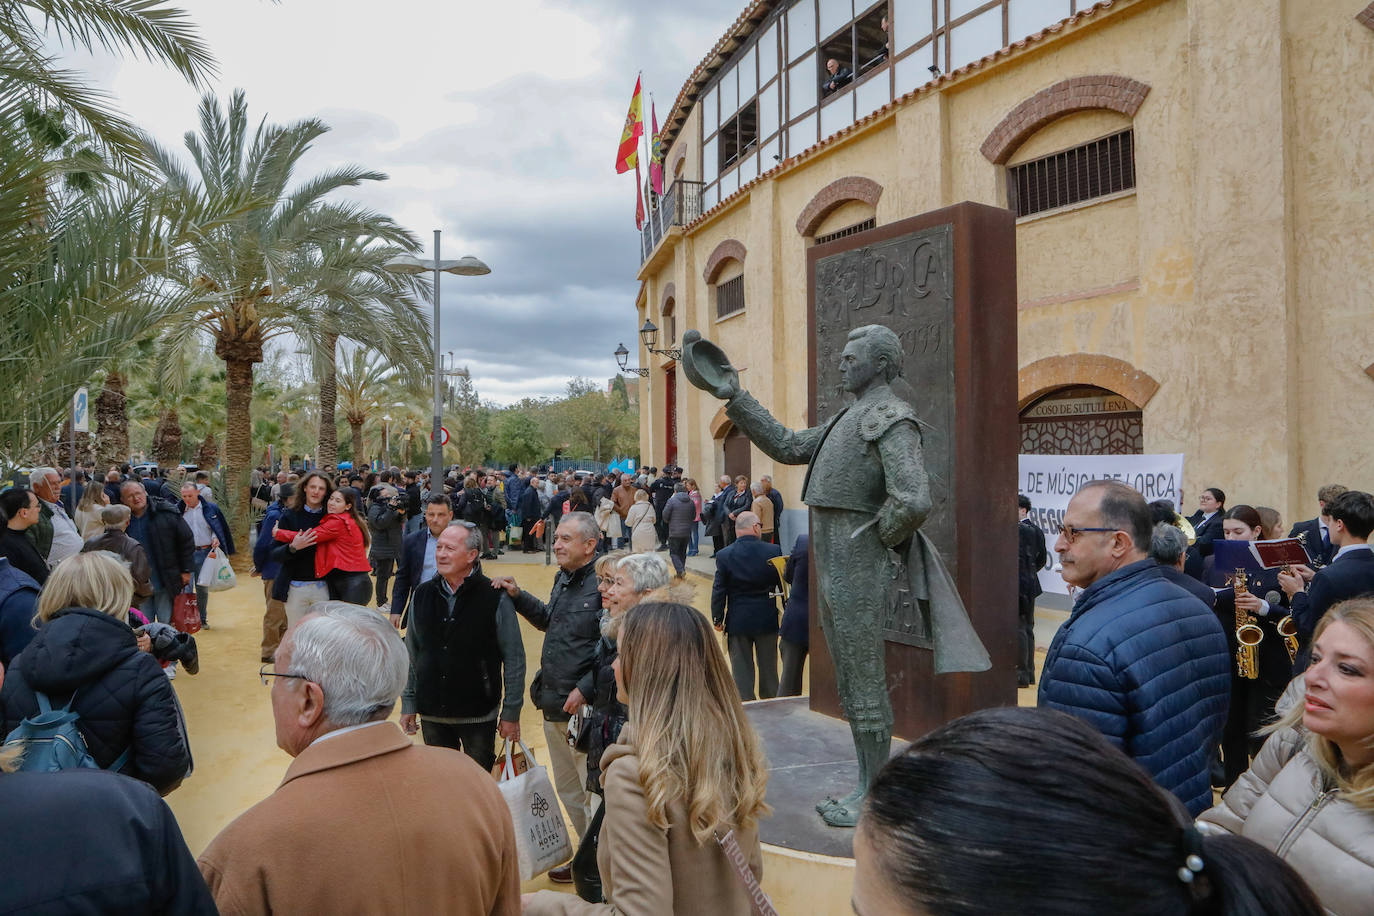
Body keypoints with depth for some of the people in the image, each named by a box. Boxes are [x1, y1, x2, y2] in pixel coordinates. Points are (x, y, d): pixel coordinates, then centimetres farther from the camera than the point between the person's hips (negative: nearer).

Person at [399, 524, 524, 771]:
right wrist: (408, 704, 9)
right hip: (431, 713, 4)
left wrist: (511, 713, -6)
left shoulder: (495, 598, -12)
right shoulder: (422, 595, 1)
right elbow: (411, 655, 10)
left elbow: (514, 659, -7)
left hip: (479, 715, -3)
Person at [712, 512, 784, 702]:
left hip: (738, 621, -1)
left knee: (742, 668, 9)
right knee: (768, 666, 17)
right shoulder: (774, 551, -10)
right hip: (767, 620, 1)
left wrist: (717, 618, 5)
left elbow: (719, 591, -7)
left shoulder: (724, 556, -11)